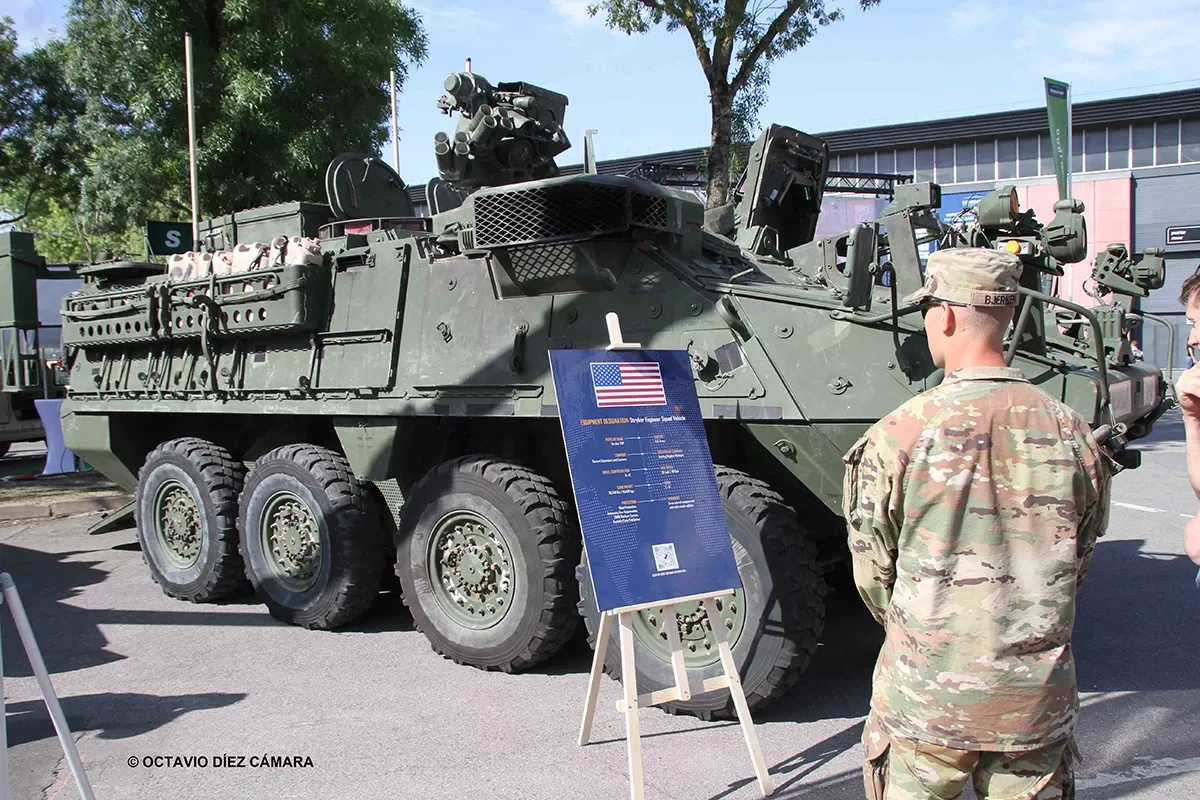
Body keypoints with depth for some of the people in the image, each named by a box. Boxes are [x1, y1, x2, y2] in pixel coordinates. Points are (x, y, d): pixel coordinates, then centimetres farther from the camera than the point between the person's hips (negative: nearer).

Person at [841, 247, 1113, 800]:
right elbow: (1077, 563, 7)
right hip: (1038, 701, 3)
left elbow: (873, 573, -3)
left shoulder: (897, 436, -15)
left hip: (925, 698, -2)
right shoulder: (1071, 433, -6)